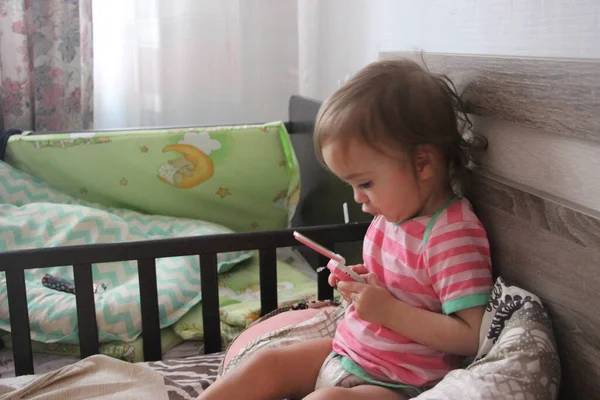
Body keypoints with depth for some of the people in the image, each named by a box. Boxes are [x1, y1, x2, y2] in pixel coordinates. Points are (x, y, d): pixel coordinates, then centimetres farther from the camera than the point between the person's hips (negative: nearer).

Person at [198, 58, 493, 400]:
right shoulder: (393, 214, 4)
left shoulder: (455, 235, -23)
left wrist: (388, 310, -25)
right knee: (267, 364, 1)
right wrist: (360, 282, 1)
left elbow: (472, 336, -26)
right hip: (345, 351, 9)